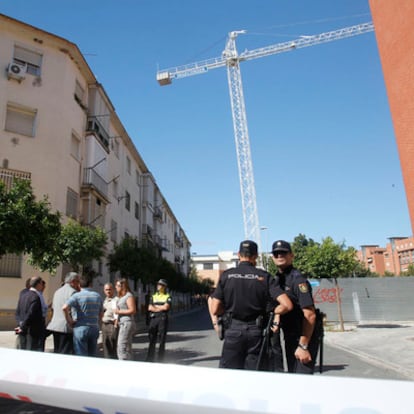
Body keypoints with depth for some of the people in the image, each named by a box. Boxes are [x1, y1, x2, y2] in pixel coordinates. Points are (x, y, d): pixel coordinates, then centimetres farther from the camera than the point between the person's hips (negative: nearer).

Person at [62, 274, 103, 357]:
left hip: (81, 328, -4)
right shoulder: (98, 296, 8)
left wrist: (69, 320, -9)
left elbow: (65, 308, -22)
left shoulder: (77, 295, -8)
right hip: (95, 328, 4)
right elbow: (101, 314, 14)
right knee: (92, 356, 14)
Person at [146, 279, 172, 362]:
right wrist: (161, 308, -6)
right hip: (153, 319, 3)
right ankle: (150, 359, 10)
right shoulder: (153, 296, 15)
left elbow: (166, 307, -11)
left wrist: (155, 306, 0)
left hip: (163, 319, -3)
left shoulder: (168, 297, 5)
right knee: (152, 340, 4)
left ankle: (160, 360, 8)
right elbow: (150, 308, 3)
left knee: (162, 340, 0)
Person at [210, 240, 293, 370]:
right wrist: (276, 312, 7)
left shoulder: (226, 275, -3)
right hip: (256, 331, 1)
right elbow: (287, 305, -12)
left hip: (233, 330, 0)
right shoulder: (264, 276, -3)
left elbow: (215, 310, -5)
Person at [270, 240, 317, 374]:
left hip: (304, 338, -8)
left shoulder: (298, 279, -16)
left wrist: (303, 346, -21)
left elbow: (310, 315, -21)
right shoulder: (277, 279, 9)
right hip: (289, 338, 8)